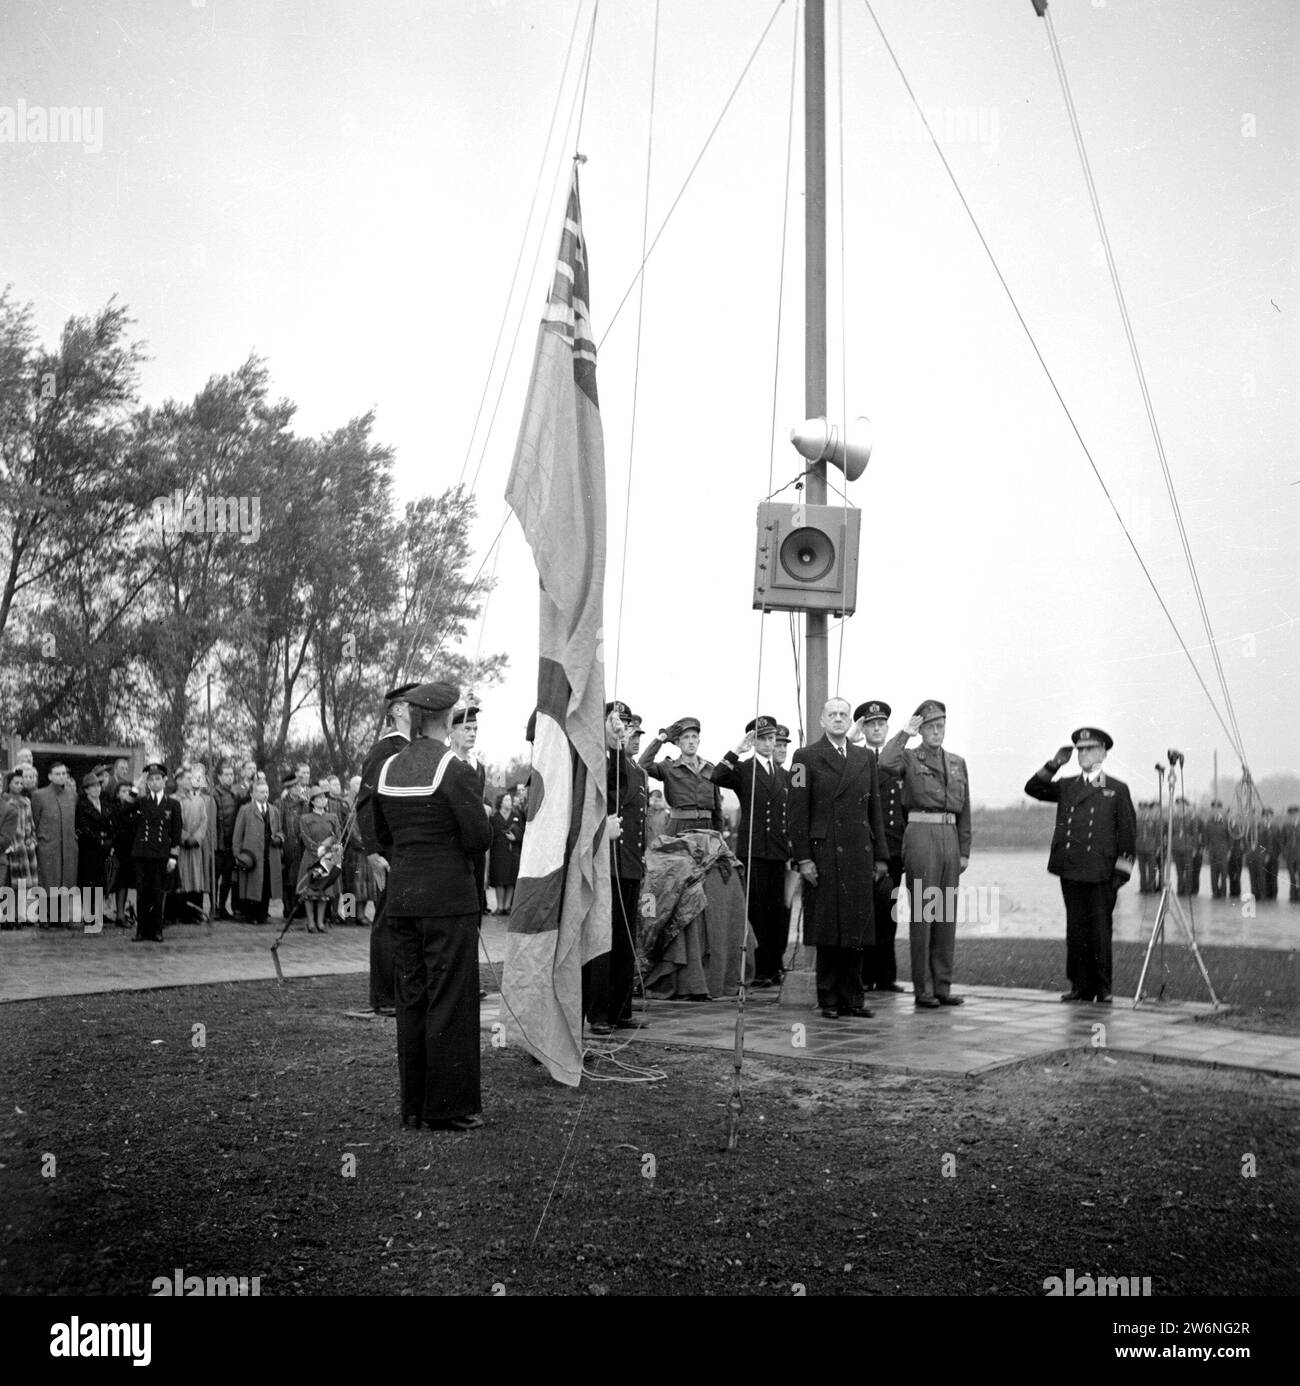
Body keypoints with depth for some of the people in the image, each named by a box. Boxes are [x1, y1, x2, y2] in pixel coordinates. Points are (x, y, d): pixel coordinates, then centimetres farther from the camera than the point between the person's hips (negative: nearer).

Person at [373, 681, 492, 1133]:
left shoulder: (388, 769, 8)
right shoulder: (455, 770, -13)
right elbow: (479, 838, -13)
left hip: (401, 896, 7)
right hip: (448, 896, -6)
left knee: (411, 999, 13)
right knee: (450, 1001, 1)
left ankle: (413, 1106, 21)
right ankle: (447, 1107, 7)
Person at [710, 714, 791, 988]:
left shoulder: (782, 776, 20)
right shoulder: (743, 770, 3)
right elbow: (716, 777, -18)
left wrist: (792, 850, 13)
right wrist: (736, 750, -21)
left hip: (778, 852, 5)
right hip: (753, 850, -5)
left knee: (778, 911, 4)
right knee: (756, 911, -3)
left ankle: (775, 967, 13)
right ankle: (760, 970, 2)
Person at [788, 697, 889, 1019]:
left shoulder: (864, 759, 15)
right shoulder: (806, 758, 2)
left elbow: (875, 809, 15)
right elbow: (797, 812, -3)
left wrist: (880, 856, 11)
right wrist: (803, 858, -10)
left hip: (860, 856, 4)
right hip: (824, 855, -4)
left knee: (857, 930, 5)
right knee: (828, 930, 0)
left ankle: (852, 998, 14)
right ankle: (829, 1001, 9)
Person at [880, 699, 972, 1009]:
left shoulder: (957, 763, 16)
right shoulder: (909, 758, 1)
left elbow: (964, 811, 16)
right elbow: (885, 763, -24)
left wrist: (965, 851, 11)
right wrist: (905, 734, -13)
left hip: (949, 837, 5)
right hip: (920, 834, -5)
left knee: (947, 914, 7)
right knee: (922, 912, -3)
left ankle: (942, 986, 14)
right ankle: (922, 989, 2)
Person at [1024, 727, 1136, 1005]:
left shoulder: (1117, 789, 7)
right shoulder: (1066, 787, 17)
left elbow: (1128, 833, 4)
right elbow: (1033, 789, 8)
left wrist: (1122, 872, -3)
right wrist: (1054, 764, 0)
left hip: (1101, 873, -3)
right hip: (1070, 871, 3)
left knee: (1100, 930, -1)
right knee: (1075, 930, 4)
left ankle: (1102, 988, 8)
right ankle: (1080, 986, 10)